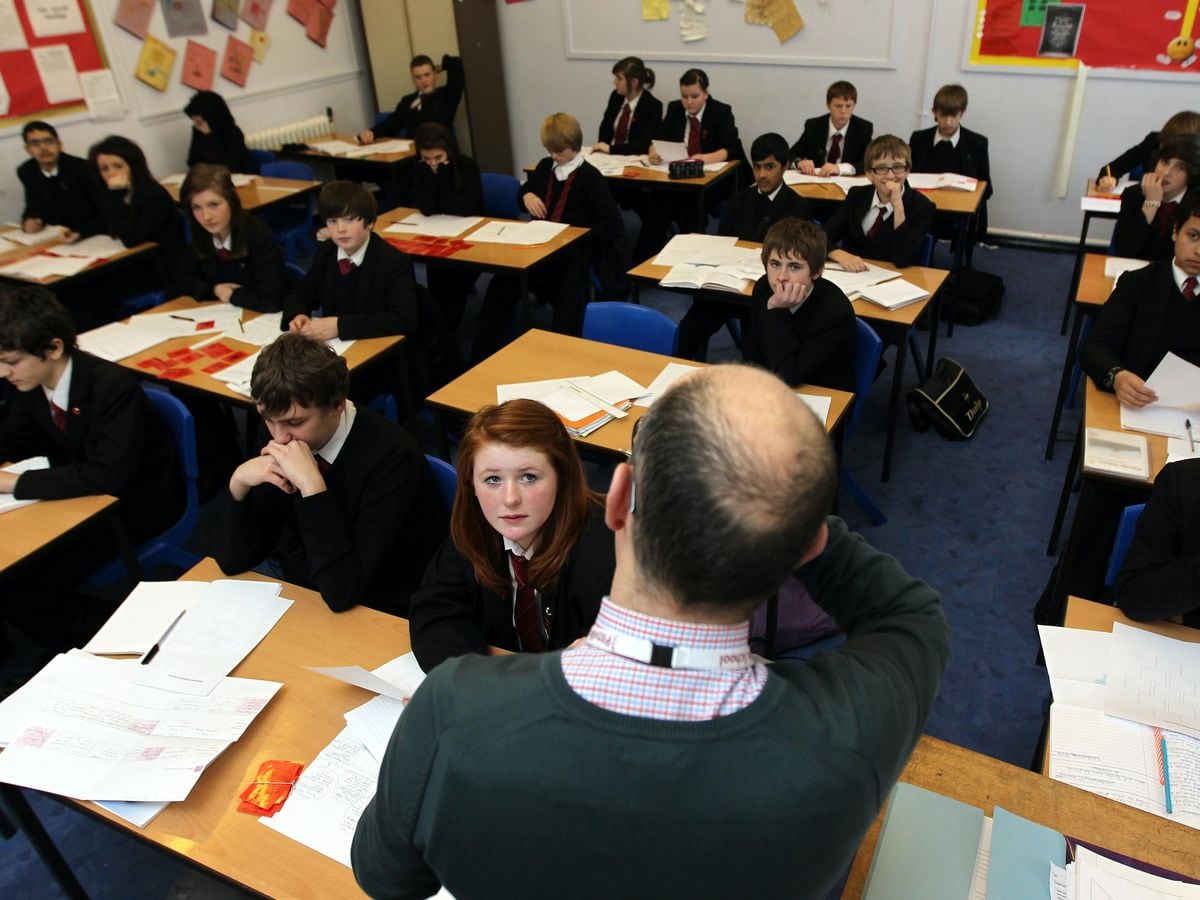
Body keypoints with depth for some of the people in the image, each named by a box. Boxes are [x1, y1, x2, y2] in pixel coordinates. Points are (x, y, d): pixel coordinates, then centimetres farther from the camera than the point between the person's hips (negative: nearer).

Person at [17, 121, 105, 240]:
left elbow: (102, 212, -17)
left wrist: (80, 233, -32)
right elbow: (34, 206, 12)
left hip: (91, 237, -3)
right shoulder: (26, 172, 2)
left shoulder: (81, 168, -14)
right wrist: (30, 221, -11)